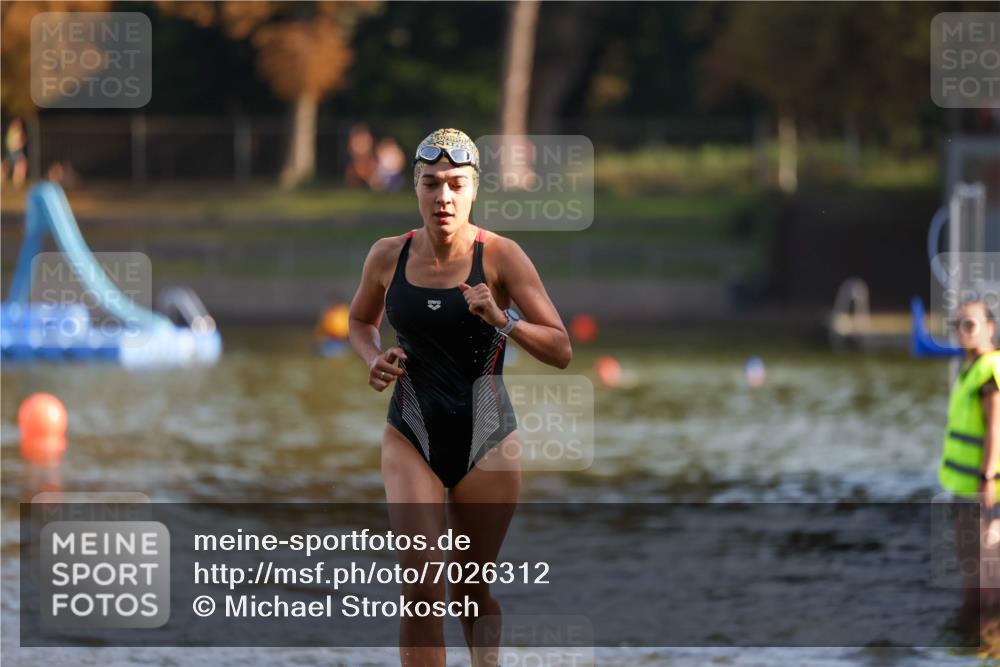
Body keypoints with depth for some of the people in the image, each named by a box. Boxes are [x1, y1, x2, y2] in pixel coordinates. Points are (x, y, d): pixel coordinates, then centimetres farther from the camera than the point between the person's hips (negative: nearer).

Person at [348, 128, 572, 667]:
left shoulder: (501, 257, -9)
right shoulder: (388, 256, -1)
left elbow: (561, 352, -9)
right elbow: (360, 321, 20)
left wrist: (502, 320, -26)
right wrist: (375, 360, -1)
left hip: (486, 441, -1)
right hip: (410, 438, 1)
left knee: (471, 589, 11)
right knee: (421, 587, -15)